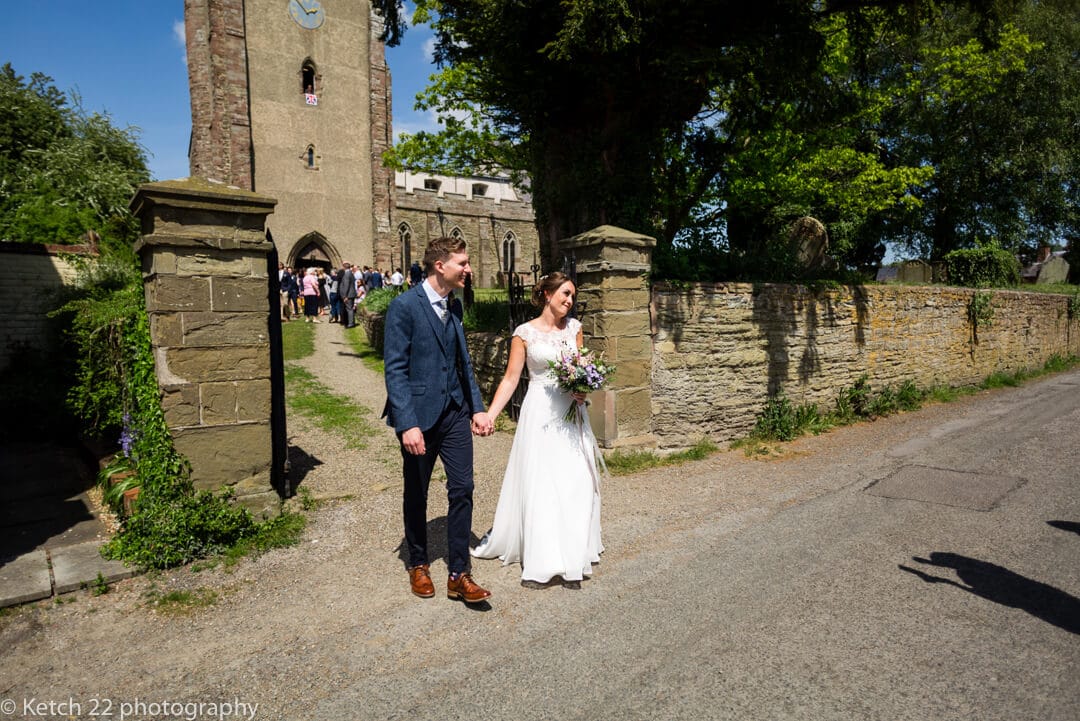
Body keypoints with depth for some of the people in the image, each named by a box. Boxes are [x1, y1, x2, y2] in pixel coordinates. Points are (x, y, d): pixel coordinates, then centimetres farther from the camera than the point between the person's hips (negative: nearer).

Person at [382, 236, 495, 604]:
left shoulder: (455, 305, 7)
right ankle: (418, 564, 34)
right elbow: (395, 369, -17)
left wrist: (477, 408, 7)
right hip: (419, 415, -5)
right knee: (416, 495, 13)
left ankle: (458, 574, 14)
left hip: (455, 412, 5)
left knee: (462, 490, 2)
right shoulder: (404, 306, -13)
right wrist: (407, 424, -22)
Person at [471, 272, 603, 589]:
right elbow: (510, 378, -4)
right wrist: (488, 415, -11)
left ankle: (572, 559, 16)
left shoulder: (574, 327, 7)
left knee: (575, 484, 3)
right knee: (539, 484, -1)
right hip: (541, 415, -4)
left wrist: (583, 389, -5)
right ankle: (543, 562, 10)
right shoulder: (525, 333, -4)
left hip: (572, 413, 4)